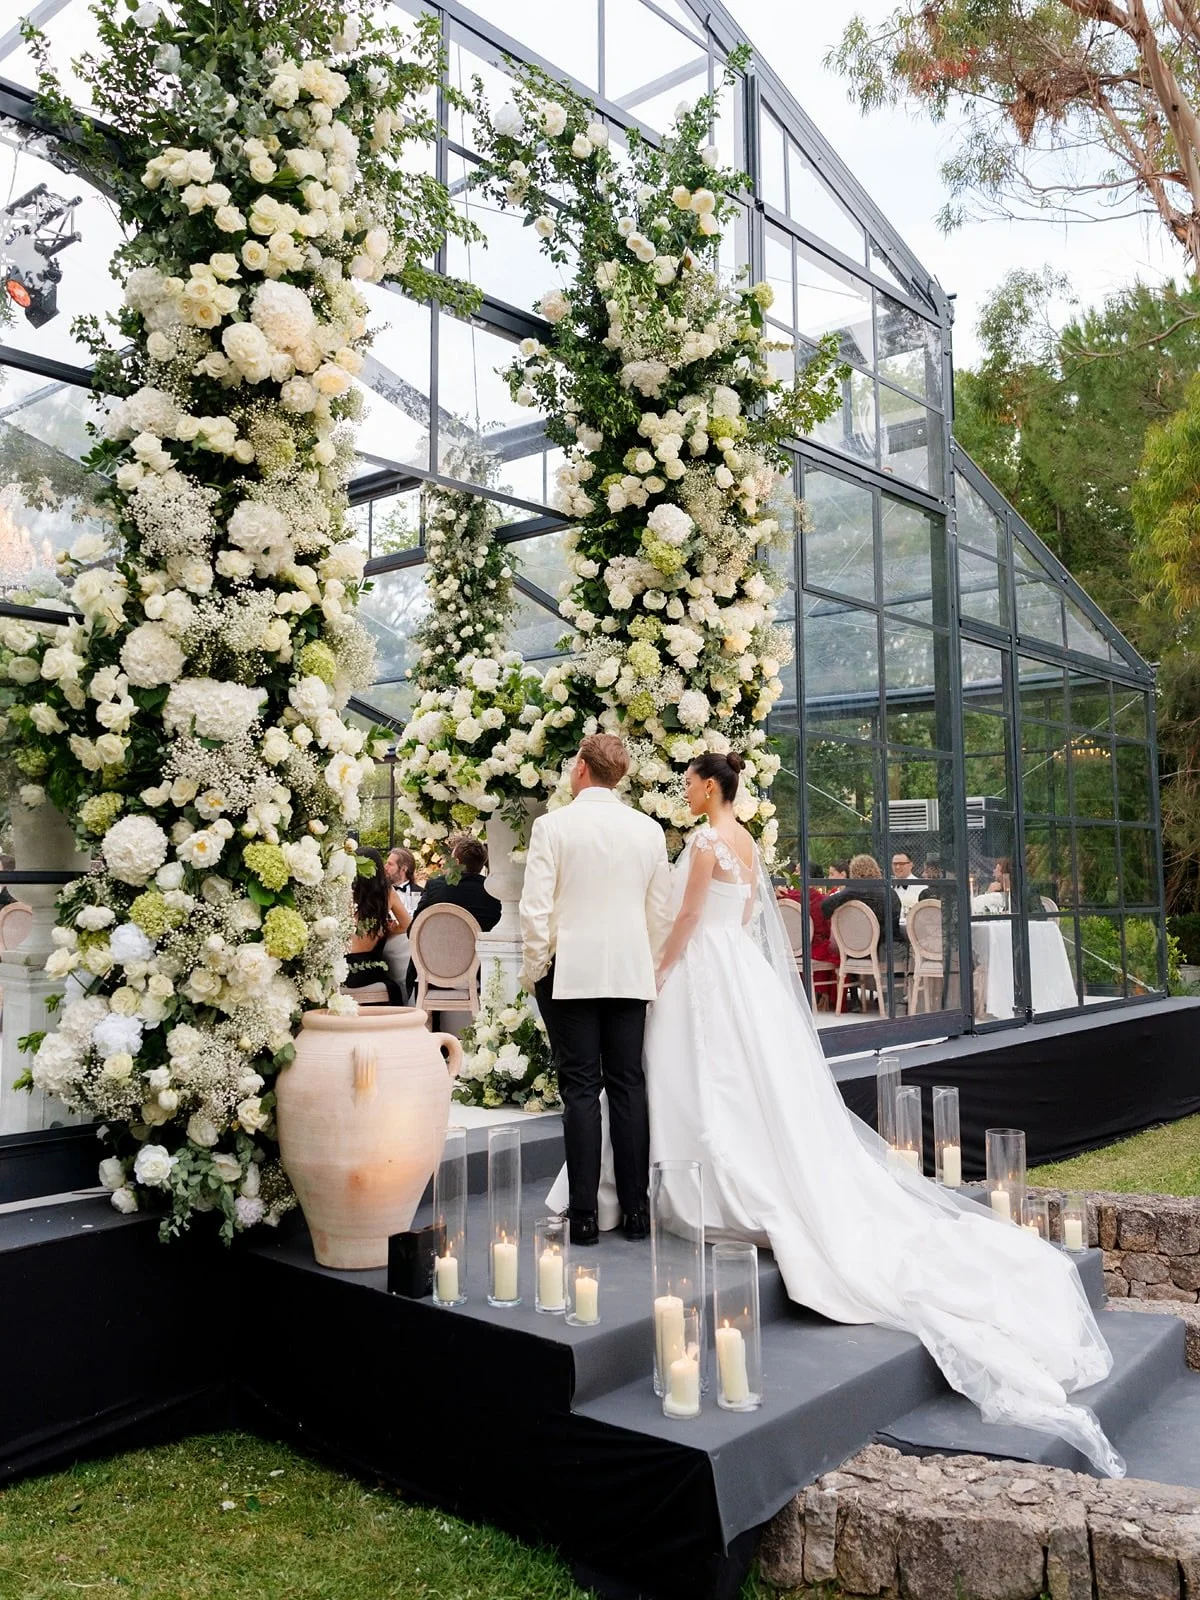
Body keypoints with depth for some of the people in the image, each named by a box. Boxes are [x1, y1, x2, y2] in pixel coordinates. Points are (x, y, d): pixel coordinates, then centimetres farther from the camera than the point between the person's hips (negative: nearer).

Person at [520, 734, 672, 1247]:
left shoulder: (553, 824, -6)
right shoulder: (649, 829, 5)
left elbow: (534, 907, -9)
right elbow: (661, 911, 9)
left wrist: (536, 969, 1)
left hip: (569, 972, -3)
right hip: (630, 973, 3)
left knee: (580, 1090, 0)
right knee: (628, 1086, 8)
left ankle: (584, 1214, 3)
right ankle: (636, 1210, 12)